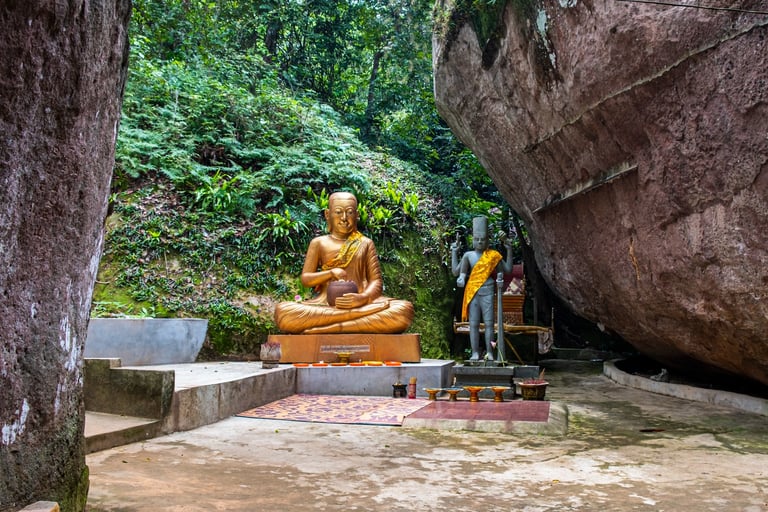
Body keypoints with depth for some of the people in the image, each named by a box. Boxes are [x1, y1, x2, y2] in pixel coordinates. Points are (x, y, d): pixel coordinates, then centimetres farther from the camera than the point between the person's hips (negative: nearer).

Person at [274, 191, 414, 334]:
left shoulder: (366, 243, 17)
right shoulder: (318, 243, 16)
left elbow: (376, 280, 8)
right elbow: (305, 279, 11)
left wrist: (363, 297, -16)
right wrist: (331, 273, -9)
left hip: (360, 303, 1)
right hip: (325, 305, 0)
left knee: (404, 310, -31)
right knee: (282, 312, -33)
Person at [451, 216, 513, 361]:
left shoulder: (494, 255, 7)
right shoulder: (468, 255, 8)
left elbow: (508, 270, 9)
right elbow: (455, 271, 6)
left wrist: (509, 250, 5)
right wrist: (454, 252, 3)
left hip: (488, 292, -1)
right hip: (472, 292, 1)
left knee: (489, 323, -4)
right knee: (473, 323, 0)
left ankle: (489, 352, 0)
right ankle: (475, 353, 2)